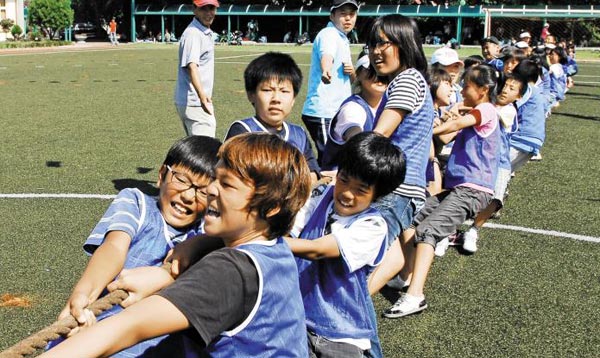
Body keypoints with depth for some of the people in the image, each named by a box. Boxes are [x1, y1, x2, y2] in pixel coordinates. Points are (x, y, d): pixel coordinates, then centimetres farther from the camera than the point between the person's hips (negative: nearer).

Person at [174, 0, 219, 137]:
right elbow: (191, 66, -31)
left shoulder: (207, 32, 13)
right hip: (194, 103, -10)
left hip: (201, 100, 10)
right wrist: (202, 95, -45)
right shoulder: (193, 33, -17)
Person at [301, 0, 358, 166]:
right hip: (323, 113, -10)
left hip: (336, 113, 10)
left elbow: (351, 80, 23)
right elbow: (326, 56, -35)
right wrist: (326, 72, -57)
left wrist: (351, 72, -1)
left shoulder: (343, 39, 17)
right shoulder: (329, 34, -10)